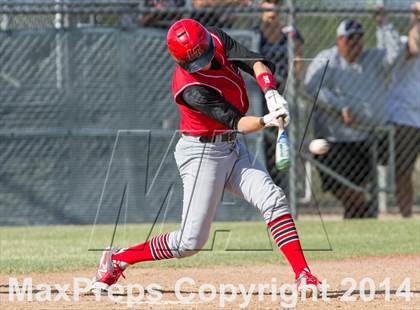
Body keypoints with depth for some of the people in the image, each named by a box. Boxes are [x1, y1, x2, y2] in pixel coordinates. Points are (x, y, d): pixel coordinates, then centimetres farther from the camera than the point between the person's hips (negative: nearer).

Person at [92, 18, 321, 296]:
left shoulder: (216, 39, -8)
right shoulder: (190, 89, -27)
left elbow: (257, 63, -14)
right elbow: (238, 123, -29)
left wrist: (272, 93, -33)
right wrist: (267, 121, -48)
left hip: (232, 148, 7)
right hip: (202, 154, -7)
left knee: (273, 199, -13)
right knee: (191, 242, -5)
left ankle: (303, 276, -15)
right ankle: (117, 259, 12)